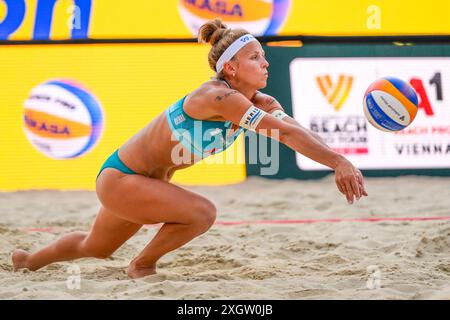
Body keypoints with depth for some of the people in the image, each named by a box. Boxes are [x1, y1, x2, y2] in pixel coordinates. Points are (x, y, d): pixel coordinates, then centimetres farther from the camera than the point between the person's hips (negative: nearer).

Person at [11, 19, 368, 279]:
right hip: (119, 178, -9)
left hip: (148, 181, 9)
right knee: (201, 213, -26)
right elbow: (286, 133, -40)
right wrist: (339, 162, -44)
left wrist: (339, 164, -36)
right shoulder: (219, 97, -33)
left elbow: (295, 130, -20)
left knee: (95, 248, 27)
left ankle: (28, 260, 53)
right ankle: (142, 266, -2)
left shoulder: (260, 103, -7)